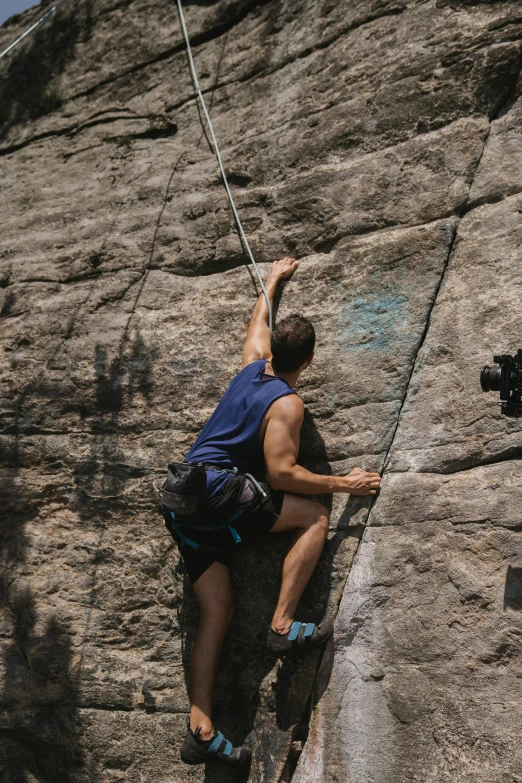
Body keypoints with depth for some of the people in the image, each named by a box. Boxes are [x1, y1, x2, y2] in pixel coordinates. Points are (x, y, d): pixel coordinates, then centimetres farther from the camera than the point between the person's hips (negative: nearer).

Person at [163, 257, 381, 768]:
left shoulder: (253, 364, 14)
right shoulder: (286, 403, -8)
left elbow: (258, 320, 34)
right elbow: (280, 474, -15)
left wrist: (272, 279, 50)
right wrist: (344, 484, -7)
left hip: (185, 500, 8)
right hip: (217, 486, -8)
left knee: (217, 607, 7)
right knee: (315, 517, -2)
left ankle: (200, 729, 5)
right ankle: (283, 624, -8)